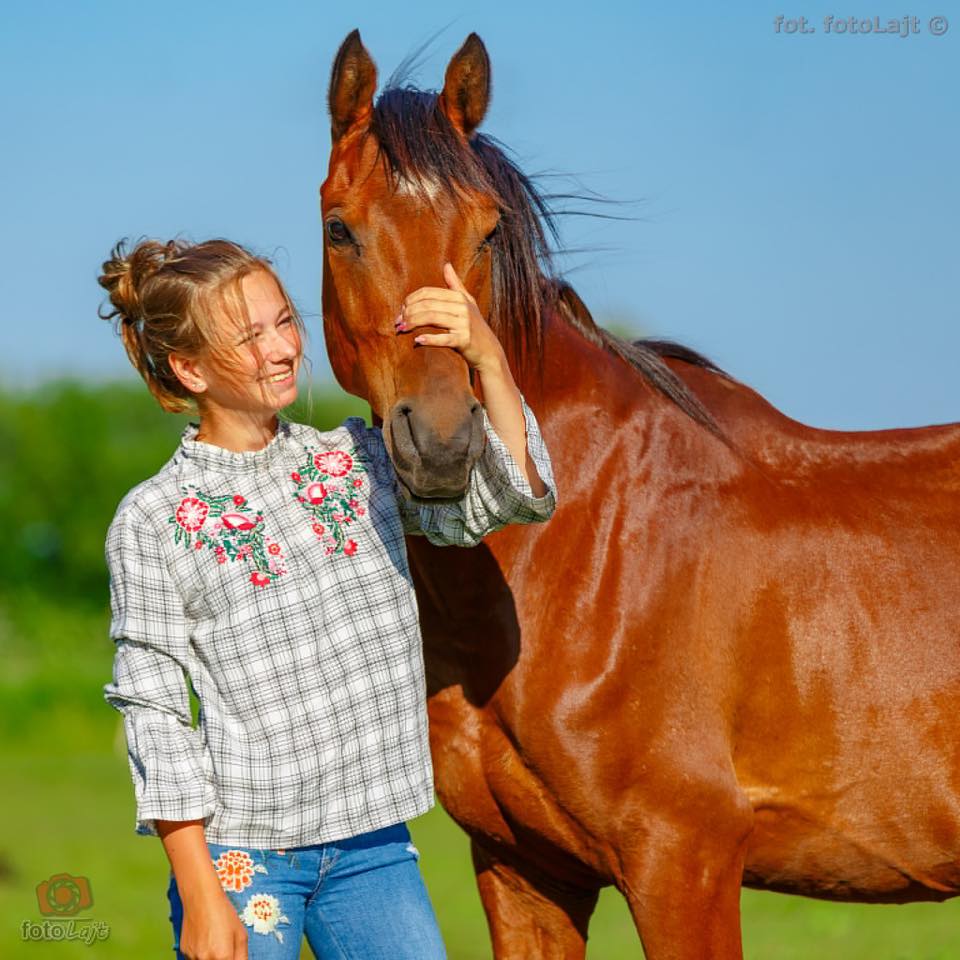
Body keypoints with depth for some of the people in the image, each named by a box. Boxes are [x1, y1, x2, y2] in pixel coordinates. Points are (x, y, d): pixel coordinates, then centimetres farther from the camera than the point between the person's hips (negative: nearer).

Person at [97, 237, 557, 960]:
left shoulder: (358, 460, 7)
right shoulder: (153, 521, -5)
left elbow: (511, 500, -3)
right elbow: (155, 714, -7)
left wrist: (487, 357, -17)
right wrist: (200, 898, -11)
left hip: (376, 848, 4)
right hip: (242, 855, -4)